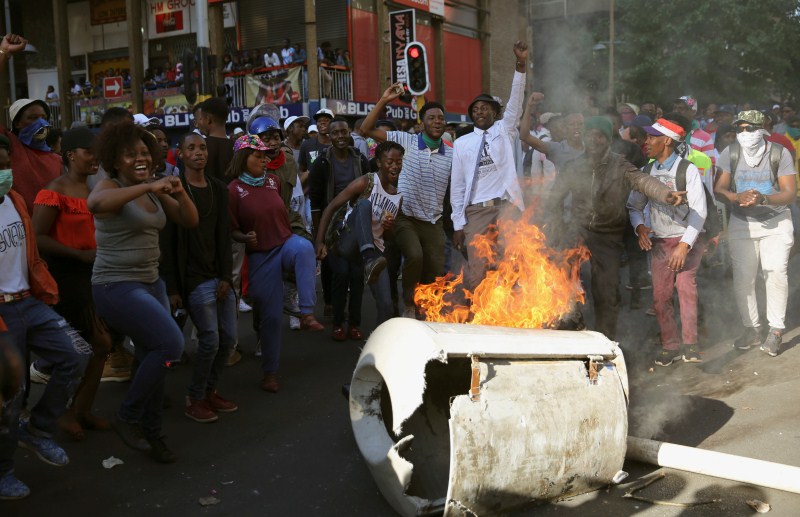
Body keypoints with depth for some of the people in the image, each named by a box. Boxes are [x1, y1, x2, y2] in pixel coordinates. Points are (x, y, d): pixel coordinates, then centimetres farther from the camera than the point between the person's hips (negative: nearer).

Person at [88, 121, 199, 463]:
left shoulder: (154, 191, 10)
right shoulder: (111, 187, -11)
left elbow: (190, 221, 8)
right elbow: (95, 203, -36)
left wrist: (179, 193, -10)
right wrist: (148, 186, -39)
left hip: (151, 282, 7)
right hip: (116, 286, -7)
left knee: (153, 357, 9)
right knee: (170, 344, -20)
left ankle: (151, 433, 25)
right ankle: (127, 417, -1)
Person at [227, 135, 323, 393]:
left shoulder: (273, 180, 5)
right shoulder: (234, 190, -8)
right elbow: (231, 230, -4)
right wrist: (245, 238, -24)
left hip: (286, 244, 3)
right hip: (260, 256, -3)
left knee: (304, 247, -35)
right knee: (271, 315, 1)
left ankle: (307, 313, -33)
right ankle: (270, 373, 20)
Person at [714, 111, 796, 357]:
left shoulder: (780, 153, -12)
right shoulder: (730, 153, -6)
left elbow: (790, 193, -14)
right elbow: (719, 188, -9)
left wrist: (762, 198, -32)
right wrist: (738, 197, -31)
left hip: (776, 222, -2)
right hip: (741, 223, 2)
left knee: (776, 272, -14)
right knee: (742, 278, 0)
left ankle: (776, 330, -2)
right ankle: (752, 329, 14)